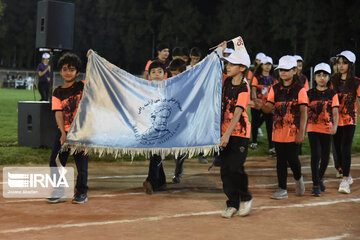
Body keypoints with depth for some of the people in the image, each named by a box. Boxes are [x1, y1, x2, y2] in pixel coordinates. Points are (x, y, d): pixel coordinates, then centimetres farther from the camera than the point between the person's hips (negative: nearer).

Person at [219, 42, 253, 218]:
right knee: (225, 169, 4)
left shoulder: (244, 88, -14)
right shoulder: (227, 81, 5)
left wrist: (227, 134, -33)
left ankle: (246, 199, 12)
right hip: (225, 132, 7)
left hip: (240, 133, -7)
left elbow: (237, 114, -24)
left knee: (235, 167, -11)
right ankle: (232, 204, 12)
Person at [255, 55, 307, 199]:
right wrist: (261, 106, -21)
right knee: (280, 160, 6)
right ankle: (282, 189, 13)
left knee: (292, 158, -4)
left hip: (293, 130, -4)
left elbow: (304, 112, -7)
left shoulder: (299, 90, -4)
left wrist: (301, 132, -14)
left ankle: (298, 179, 27)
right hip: (278, 131, 4)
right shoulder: (275, 89, 8)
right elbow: (269, 108, 4)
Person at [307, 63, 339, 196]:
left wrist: (335, 126, -22)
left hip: (327, 129, 1)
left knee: (325, 156, 9)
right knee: (316, 155, -10)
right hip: (313, 128, -1)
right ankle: (316, 185, -2)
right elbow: (306, 112, 5)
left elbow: (335, 112, -6)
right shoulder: (310, 94, 3)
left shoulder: (332, 94, 2)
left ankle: (320, 178, 35)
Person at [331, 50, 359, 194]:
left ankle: (345, 181, -15)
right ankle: (347, 175, 26)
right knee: (338, 148, 8)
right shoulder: (334, 81, 8)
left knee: (345, 148, -13)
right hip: (335, 118, 4)